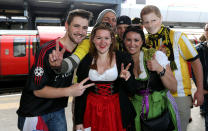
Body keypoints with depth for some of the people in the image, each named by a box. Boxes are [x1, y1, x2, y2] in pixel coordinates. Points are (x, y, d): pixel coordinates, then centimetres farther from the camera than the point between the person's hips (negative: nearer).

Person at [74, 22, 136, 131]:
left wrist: (127, 78, -23)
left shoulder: (124, 59, -5)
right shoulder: (85, 60, -2)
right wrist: (78, 121, 1)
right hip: (92, 111, 1)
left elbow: (131, 90, -2)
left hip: (116, 110, -1)